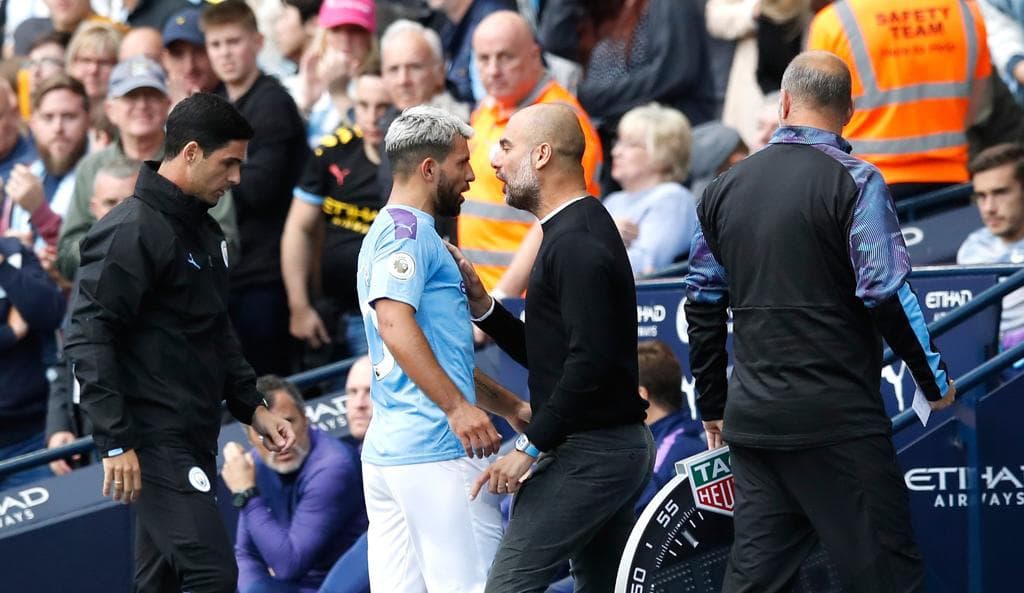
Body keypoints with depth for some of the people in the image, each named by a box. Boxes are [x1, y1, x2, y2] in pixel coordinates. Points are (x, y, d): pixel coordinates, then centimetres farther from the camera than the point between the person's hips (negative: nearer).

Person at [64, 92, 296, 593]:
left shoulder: (203, 230, 17)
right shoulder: (131, 231, -14)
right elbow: (88, 339, -19)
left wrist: (252, 408, 17)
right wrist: (116, 442, -22)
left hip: (193, 440, 9)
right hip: (154, 442, -9)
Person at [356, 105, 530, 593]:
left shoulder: (389, 231, 25)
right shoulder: (408, 228, -7)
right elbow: (395, 324, -23)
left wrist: (511, 406, 29)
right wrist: (457, 406, -27)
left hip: (386, 450, 10)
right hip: (435, 448, -10)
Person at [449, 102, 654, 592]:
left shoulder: (576, 243, -16)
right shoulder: (582, 231, 18)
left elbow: (590, 360, -25)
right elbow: (544, 352, 21)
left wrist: (530, 445, -21)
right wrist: (480, 304, 8)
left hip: (587, 452, -11)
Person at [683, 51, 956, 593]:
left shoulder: (724, 189, 9)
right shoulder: (854, 182, -8)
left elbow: (703, 305, 13)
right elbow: (885, 294, -14)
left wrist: (713, 406, 23)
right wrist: (935, 381, -1)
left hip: (752, 420, 6)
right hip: (837, 418, -6)